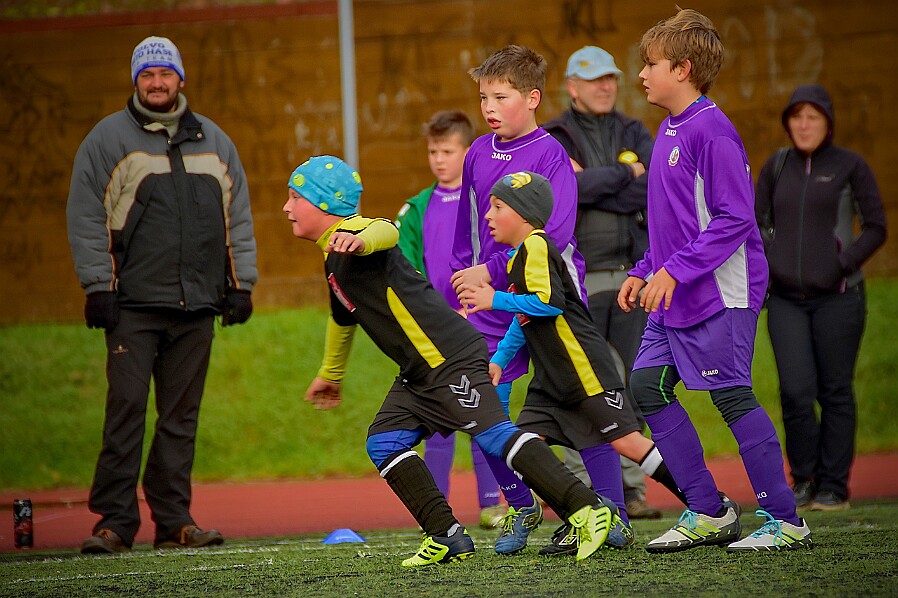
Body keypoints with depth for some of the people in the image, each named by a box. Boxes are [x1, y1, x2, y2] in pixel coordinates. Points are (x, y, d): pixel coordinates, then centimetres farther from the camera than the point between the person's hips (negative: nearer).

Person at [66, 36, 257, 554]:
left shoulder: (215, 142, 16)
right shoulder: (109, 139, 4)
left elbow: (238, 218, 18)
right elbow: (86, 217, 0)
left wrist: (242, 283, 10)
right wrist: (98, 287, -8)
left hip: (197, 304, 3)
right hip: (134, 303, -3)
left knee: (182, 416, 4)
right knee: (126, 409, -8)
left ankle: (174, 520, 8)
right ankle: (115, 522, -5)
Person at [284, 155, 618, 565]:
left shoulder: (352, 231, -11)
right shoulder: (334, 256, 21)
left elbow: (387, 232, -37)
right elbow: (344, 318, 39)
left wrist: (361, 241, -60)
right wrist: (330, 375, 51)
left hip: (451, 357, -10)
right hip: (419, 374, 10)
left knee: (492, 434, -18)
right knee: (383, 443, 4)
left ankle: (588, 509, -20)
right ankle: (448, 537, 1)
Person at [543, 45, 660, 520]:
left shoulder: (634, 134, 12)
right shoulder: (552, 139, 0)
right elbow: (575, 186, -19)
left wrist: (596, 188, -12)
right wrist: (626, 174, -9)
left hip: (631, 274, 4)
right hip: (578, 279, -4)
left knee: (629, 387, 5)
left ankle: (630, 488, 9)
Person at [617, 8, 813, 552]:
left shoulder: (711, 130, -16)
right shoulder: (670, 130, 13)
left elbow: (734, 217, -21)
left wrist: (676, 270, -22)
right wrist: (644, 272, 15)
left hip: (720, 293, -10)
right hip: (675, 300, 10)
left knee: (733, 396, -7)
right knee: (648, 386, 7)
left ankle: (786, 521, 2)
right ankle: (709, 512, 12)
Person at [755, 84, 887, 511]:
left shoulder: (850, 166, 0)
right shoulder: (777, 166, 11)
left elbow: (876, 228, 0)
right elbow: (755, 221, 19)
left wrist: (844, 266, -12)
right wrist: (764, 265, 4)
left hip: (837, 297, -3)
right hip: (786, 299, 3)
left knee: (835, 392, 0)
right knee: (796, 392, -6)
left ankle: (834, 487, 8)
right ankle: (804, 478, 12)